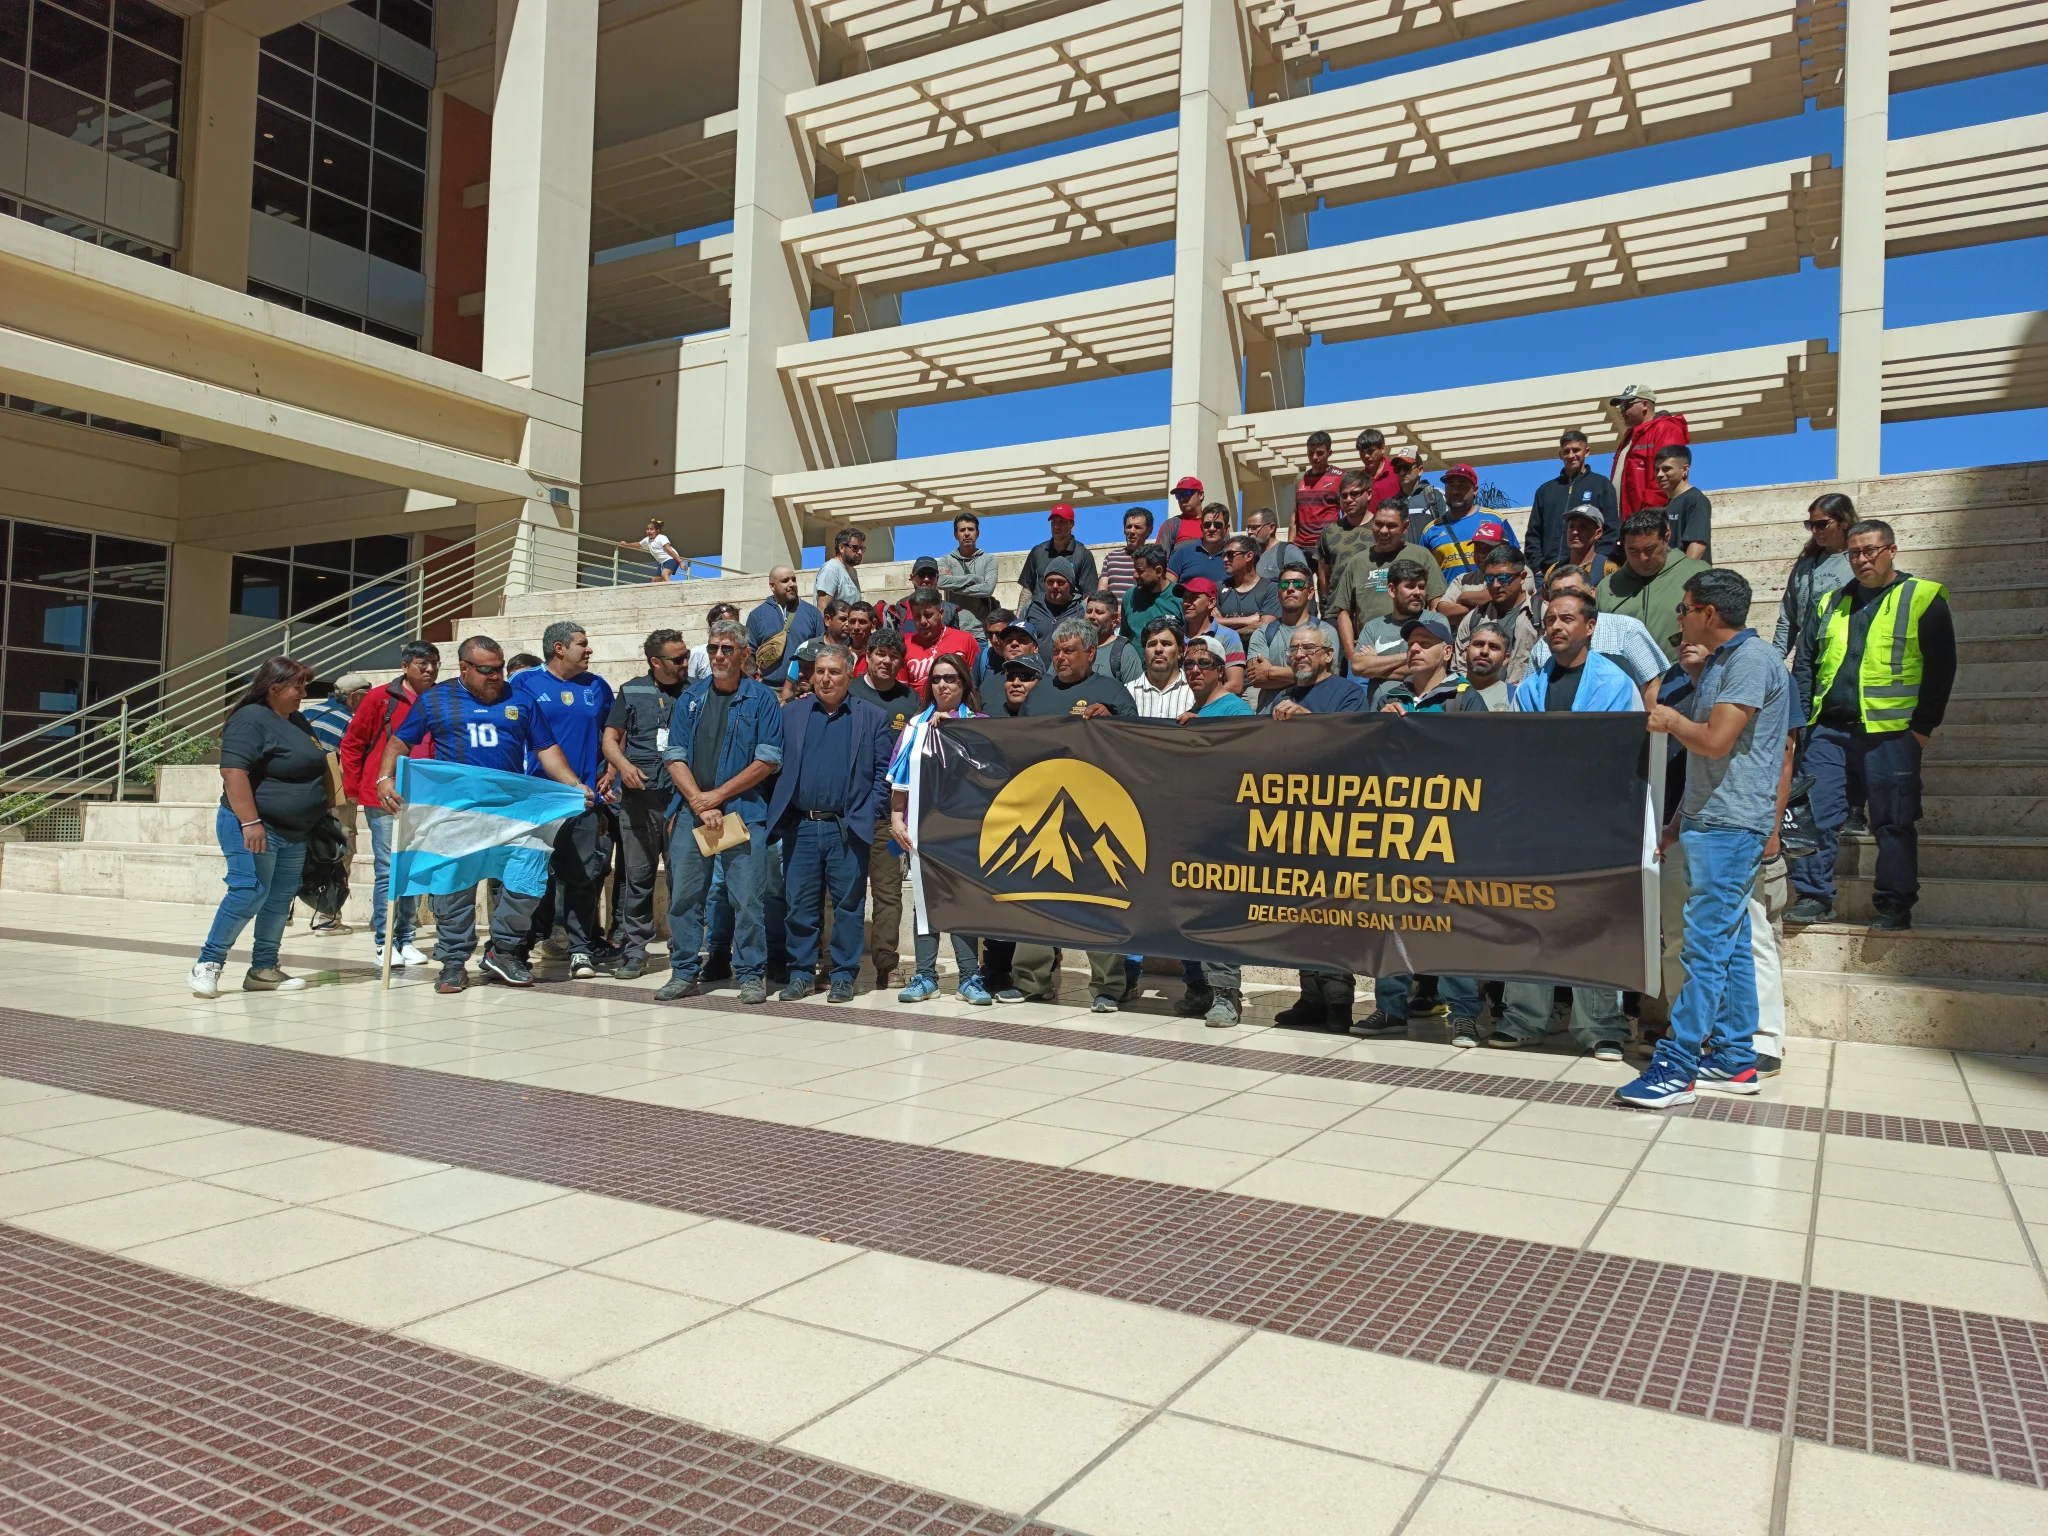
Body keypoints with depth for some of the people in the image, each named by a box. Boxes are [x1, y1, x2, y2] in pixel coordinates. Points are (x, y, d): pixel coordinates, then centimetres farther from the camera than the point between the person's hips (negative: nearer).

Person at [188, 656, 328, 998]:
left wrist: (322, 812, 17)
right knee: (249, 892, -15)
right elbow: (233, 772, -21)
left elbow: (313, 767, 26)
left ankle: (263, 970, 15)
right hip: (254, 828, -9)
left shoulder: (299, 722, 15)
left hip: (294, 833, 9)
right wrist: (250, 822, -27)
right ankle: (207, 964, -6)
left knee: (280, 900, 9)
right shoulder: (250, 720, -13)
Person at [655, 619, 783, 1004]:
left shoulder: (761, 700, 1)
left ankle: (750, 975, 7)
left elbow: (767, 760, -4)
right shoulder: (690, 698, 11)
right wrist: (699, 802, -7)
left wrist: (719, 794, -8)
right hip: (691, 811, 3)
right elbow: (674, 756, 6)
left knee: (748, 897, -3)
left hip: (744, 812, -3)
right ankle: (683, 973, 17)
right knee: (684, 895, 6)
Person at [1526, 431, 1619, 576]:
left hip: (1588, 570, -3)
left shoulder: (1602, 485, 10)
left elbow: (1611, 530, 3)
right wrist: (1536, 567, 2)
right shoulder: (1545, 489, 19)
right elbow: (1533, 533, 16)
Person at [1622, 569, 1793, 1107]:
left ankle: (1677, 1065, -9)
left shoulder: (1751, 659, -12)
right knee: (1729, 943, 12)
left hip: (1730, 825, -10)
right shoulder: (1717, 662, 19)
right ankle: (1733, 1060, 18)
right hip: (1711, 822, 10)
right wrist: (1679, 819, 19)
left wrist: (1672, 721, -3)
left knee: (1707, 945, -9)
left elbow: (1717, 740, -21)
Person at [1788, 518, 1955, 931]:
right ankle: (1814, 896, 9)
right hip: (1828, 730, 4)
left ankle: (1894, 905, 10)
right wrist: (1803, 719, 7)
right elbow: (1807, 664, 18)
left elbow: (1940, 668, 0)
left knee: (1893, 823, 1)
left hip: (1889, 733, -4)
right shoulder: (1832, 603, 17)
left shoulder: (1923, 598, 3)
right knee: (1815, 814, 0)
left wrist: (1924, 726, -6)